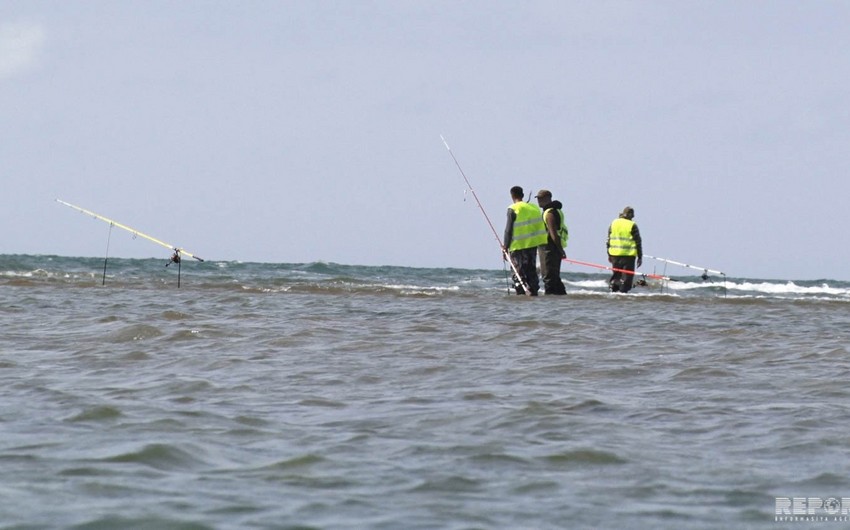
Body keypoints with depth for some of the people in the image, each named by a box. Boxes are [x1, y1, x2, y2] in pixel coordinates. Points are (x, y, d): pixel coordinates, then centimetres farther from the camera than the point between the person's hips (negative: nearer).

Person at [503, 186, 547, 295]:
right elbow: (540, 227, 12)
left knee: (518, 273, -2)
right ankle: (534, 293, 14)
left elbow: (509, 230, -11)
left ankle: (521, 294, -8)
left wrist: (506, 247, -6)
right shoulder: (534, 208, 9)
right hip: (533, 244, 6)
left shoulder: (513, 209, -10)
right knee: (532, 271, 14)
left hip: (519, 246, -6)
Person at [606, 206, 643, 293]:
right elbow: (638, 242, -5)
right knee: (626, 277, 0)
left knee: (616, 275, 16)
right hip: (628, 255, -4)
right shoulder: (632, 225, -6)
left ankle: (613, 291, 13)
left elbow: (609, 240, 11)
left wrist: (609, 255, 18)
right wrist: (640, 257, 2)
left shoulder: (614, 223, 7)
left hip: (615, 255, 4)